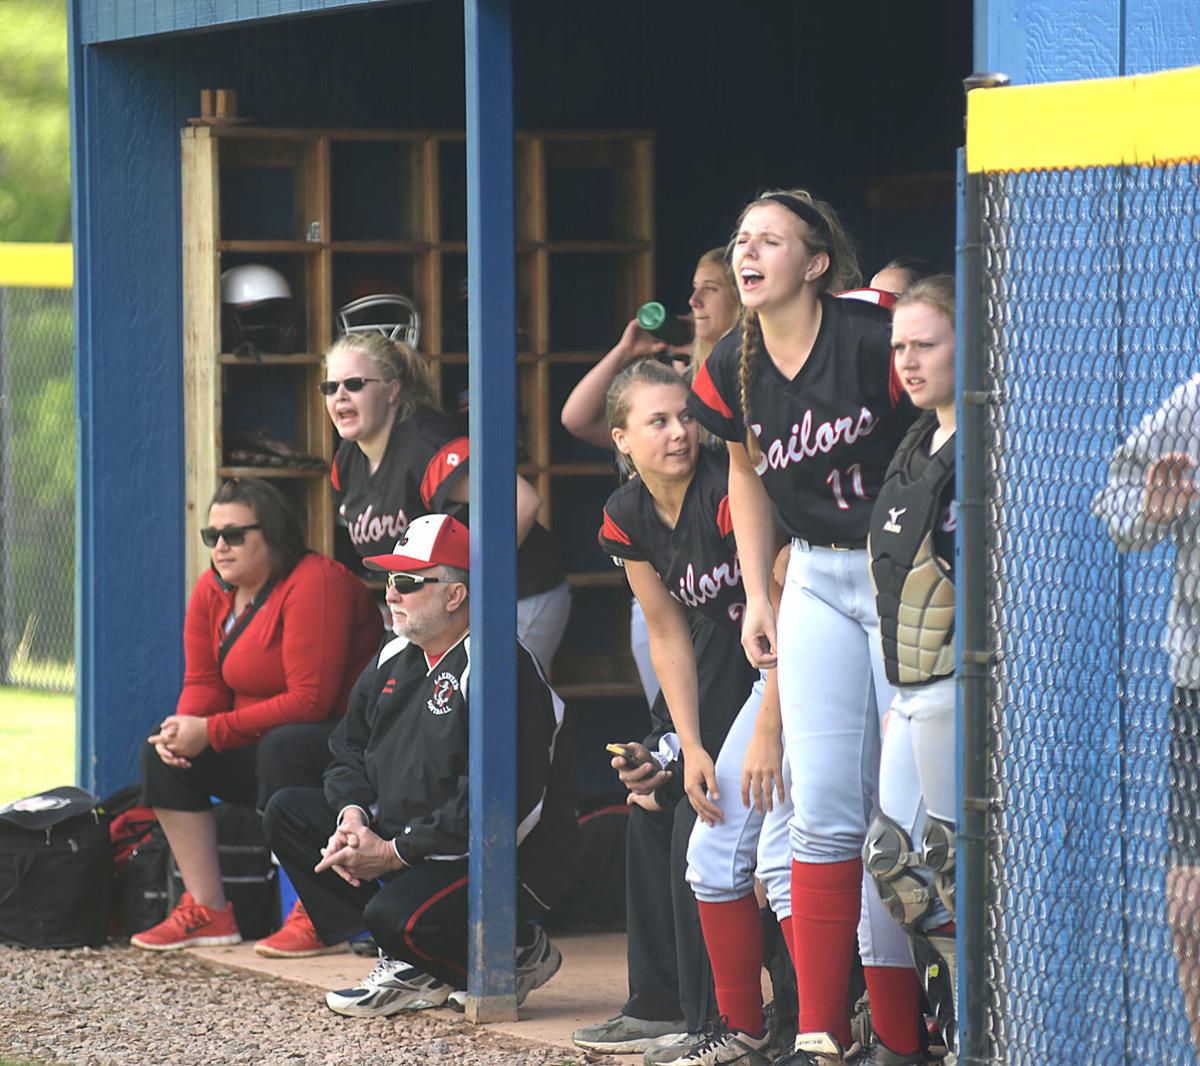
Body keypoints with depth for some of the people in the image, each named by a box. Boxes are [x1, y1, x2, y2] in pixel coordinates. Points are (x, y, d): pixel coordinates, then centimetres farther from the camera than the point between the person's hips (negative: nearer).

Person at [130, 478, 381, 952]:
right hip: (262, 744, 9)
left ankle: (313, 915, -30)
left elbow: (310, 700, -27)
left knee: (283, 748, -37)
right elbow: (203, 684, 8)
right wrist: (182, 730, -17)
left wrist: (210, 732, -26)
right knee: (162, 753, -4)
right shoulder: (212, 592, 5)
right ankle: (208, 911, -5)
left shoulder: (314, 583, -21)